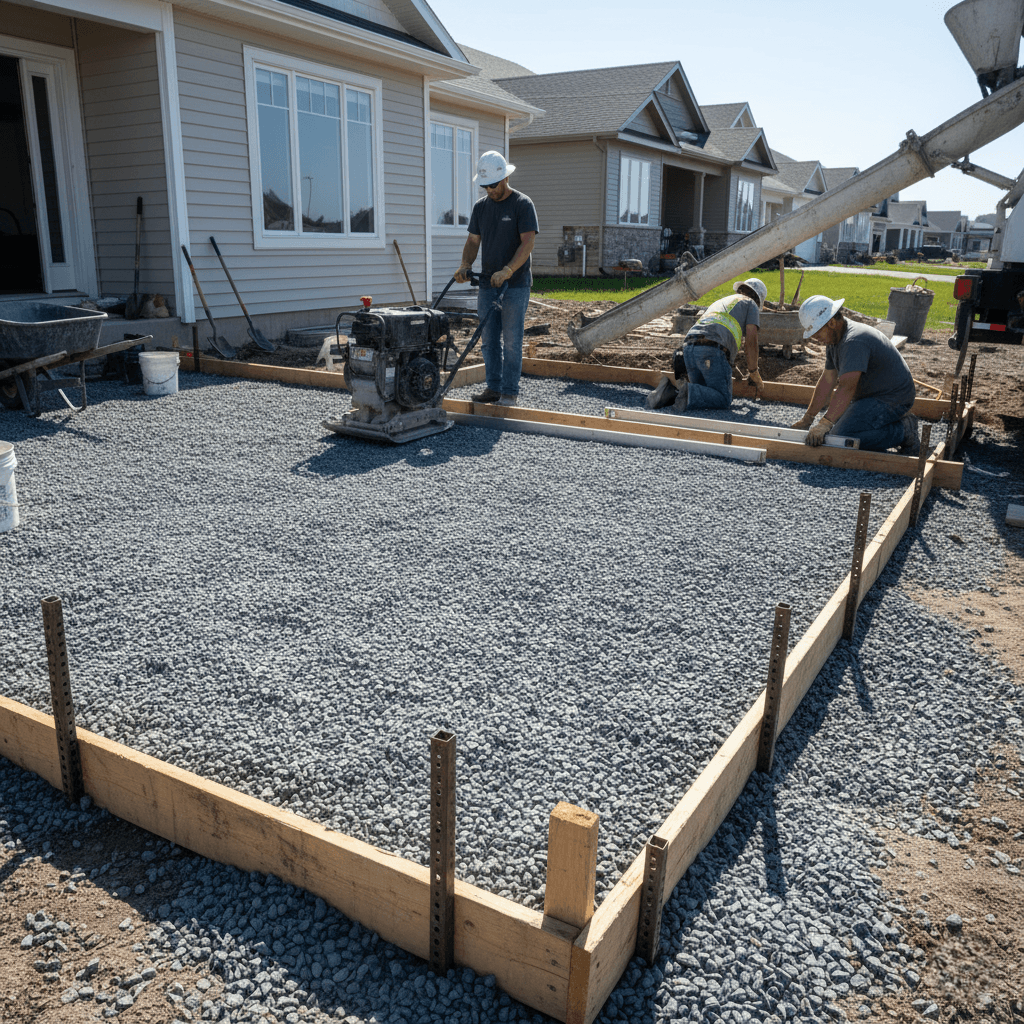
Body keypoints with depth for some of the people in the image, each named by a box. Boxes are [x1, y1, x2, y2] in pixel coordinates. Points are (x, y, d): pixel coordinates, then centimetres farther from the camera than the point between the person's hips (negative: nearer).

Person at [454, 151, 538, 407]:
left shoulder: (523, 204, -5)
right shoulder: (480, 206, 12)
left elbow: (527, 243, -14)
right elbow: (473, 241, 14)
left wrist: (507, 271, -27)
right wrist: (465, 266, -6)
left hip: (515, 285, -6)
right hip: (487, 283, 6)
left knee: (511, 340, -4)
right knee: (489, 340, 7)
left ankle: (510, 391, 2)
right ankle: (493, 388, 16)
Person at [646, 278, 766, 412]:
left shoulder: (718, 302, 40)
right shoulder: (750, 304, 19)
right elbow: (750, 340, 6)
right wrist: (754, 374, 12)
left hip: (689, 347, 7)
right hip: (713, 350, -7)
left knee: (703, 395, 13)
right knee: (723, 400, -4)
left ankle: (669, 391, -11)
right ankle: (687, 391, -27)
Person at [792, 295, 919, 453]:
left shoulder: (855, 342, -27)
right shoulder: (834, 338, 6)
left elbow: (847, 387, -36)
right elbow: (827, 381, 11)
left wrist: (824, 424, -41)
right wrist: (808, 418, 11)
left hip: (892, 398, -11)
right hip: (871, 396, 11)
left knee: (841, 436, -24)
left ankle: (903, 432, -8)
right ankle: (896, 422, 13)